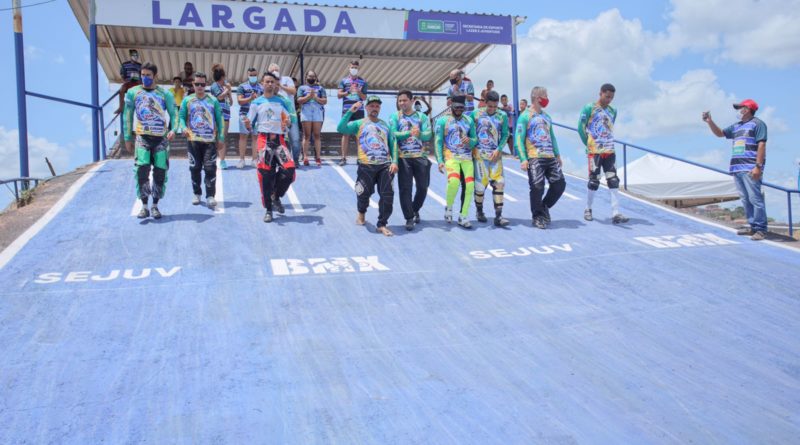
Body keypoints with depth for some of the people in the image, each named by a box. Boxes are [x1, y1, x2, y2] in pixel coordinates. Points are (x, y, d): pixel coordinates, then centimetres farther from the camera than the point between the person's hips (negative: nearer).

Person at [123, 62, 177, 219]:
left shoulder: (165, 94, 7)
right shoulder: (133, 92, 9)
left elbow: (173, 114, 2)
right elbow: (127, 116, 12)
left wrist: (173, 130, -17)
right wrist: (127, 138, 8)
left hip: (161, 138, 1)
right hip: (142, 137, 0)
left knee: (160, 172, 0)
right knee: (142, 170, -14)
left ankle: (155, 206, 13)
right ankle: (144, 206, -4)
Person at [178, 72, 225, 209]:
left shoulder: (213, 100, 5)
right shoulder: (187, 100, 7)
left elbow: (220, 119, 6)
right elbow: (181, 116, 6)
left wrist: (221, 138, 1)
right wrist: (183, 128, -16)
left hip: (210, 140, -1)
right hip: (193, 140, 2)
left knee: (210, 169, -7)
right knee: (195, 168, 8)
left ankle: (210, 196, -3)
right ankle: (197, 194, 21)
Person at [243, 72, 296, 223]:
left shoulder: (281, 101, 14)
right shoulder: (256, 103, 8)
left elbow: (288, 120, 16)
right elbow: (250, 125, 6)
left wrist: (287, 122, -8)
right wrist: (247, 124, -18)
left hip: (279, 139, 2)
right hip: (264, 139, -2)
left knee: (289, 169, -16)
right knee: (266, 175, -4)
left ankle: (276, 196, 11)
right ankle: (268, 209, 8)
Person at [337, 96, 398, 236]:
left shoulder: (385, 125, 18)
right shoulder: (359, 124, 7)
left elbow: (393, 144, 13)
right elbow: (340, 129, -8)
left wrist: (394, 161, 0)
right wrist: (350, 111, -15)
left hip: (385, 165, 2)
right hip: (366, 166, -2)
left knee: (387, 195, -5)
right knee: (364, 193, 4)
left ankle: (382, 225, 5)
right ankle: (361, 213, 36)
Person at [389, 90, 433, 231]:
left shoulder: (422, 116, 6)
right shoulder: (395, 116, 3)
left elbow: (428, 135, -6)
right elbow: (393, 134, -12)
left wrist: (419, 133, -28)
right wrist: (409, 133, -25)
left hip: (421, 157, 2)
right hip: (403, 158, -2)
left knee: (423, 187, 7)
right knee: (405, 188, -3)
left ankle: (415, 210, 33)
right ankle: (409, 218, 6)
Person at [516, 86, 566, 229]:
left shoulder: (546, 117, 19)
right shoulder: (525, 116, -2)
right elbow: (519, 139, -8)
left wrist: (557, 154, 18)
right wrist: (523, 159, -16)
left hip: (550, 157, 7)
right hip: (534, 158, -7)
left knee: (559, 184, 3)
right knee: (537, 188, -8)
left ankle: (544, 207, 24)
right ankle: (538, 217, 9)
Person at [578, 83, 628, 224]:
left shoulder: (613, 111, 11)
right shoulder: (589, 108, -5)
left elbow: (610, 129, 18)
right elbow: (581, 127, -5)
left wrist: (608, 143, 9)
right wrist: (589, 144, -2)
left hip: (610, 151, 5)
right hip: (594, 152, -5)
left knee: (613, 181, -2)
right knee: (594, 181, 0)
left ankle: (615, 213, -4)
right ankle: (588, 209, 18)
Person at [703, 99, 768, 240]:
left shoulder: (757, 124, -2)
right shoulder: (736, 126, 21)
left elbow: (761, 145, -10)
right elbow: (719, 133, 30)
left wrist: (758, 166, -18)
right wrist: (710, 122, 12)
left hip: (750, 169, -8)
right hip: (737, 169, 8)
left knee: (755, 199, -10)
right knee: (745, 200, 9)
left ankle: (761, 229, -9)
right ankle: (753, 226, 15)